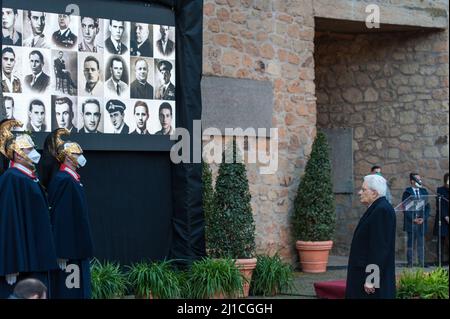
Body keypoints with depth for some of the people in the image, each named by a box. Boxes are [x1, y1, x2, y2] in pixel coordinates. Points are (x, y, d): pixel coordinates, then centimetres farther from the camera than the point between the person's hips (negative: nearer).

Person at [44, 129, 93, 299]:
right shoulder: (62, 181, -14)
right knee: (68, 291, -7)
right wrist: (63, 253, -24)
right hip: (69, 247, -10)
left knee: (80, 289, 9)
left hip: (77, 246, 10)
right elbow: (60, 217, -20)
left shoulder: (73, 180, 14)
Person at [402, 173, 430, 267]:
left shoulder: (424, 192, 12)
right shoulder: (407, 193, 0)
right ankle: (410, 262, 2)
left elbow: (427, 207, 10)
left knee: (421, 243, 1)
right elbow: (405, 208, -3)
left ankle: (421, 262, 4)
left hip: (422, 222, 3)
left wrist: (423, 218, -4)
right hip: (410, 223, -3)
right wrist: (414, 219, -11)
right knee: (410, 243, -1)